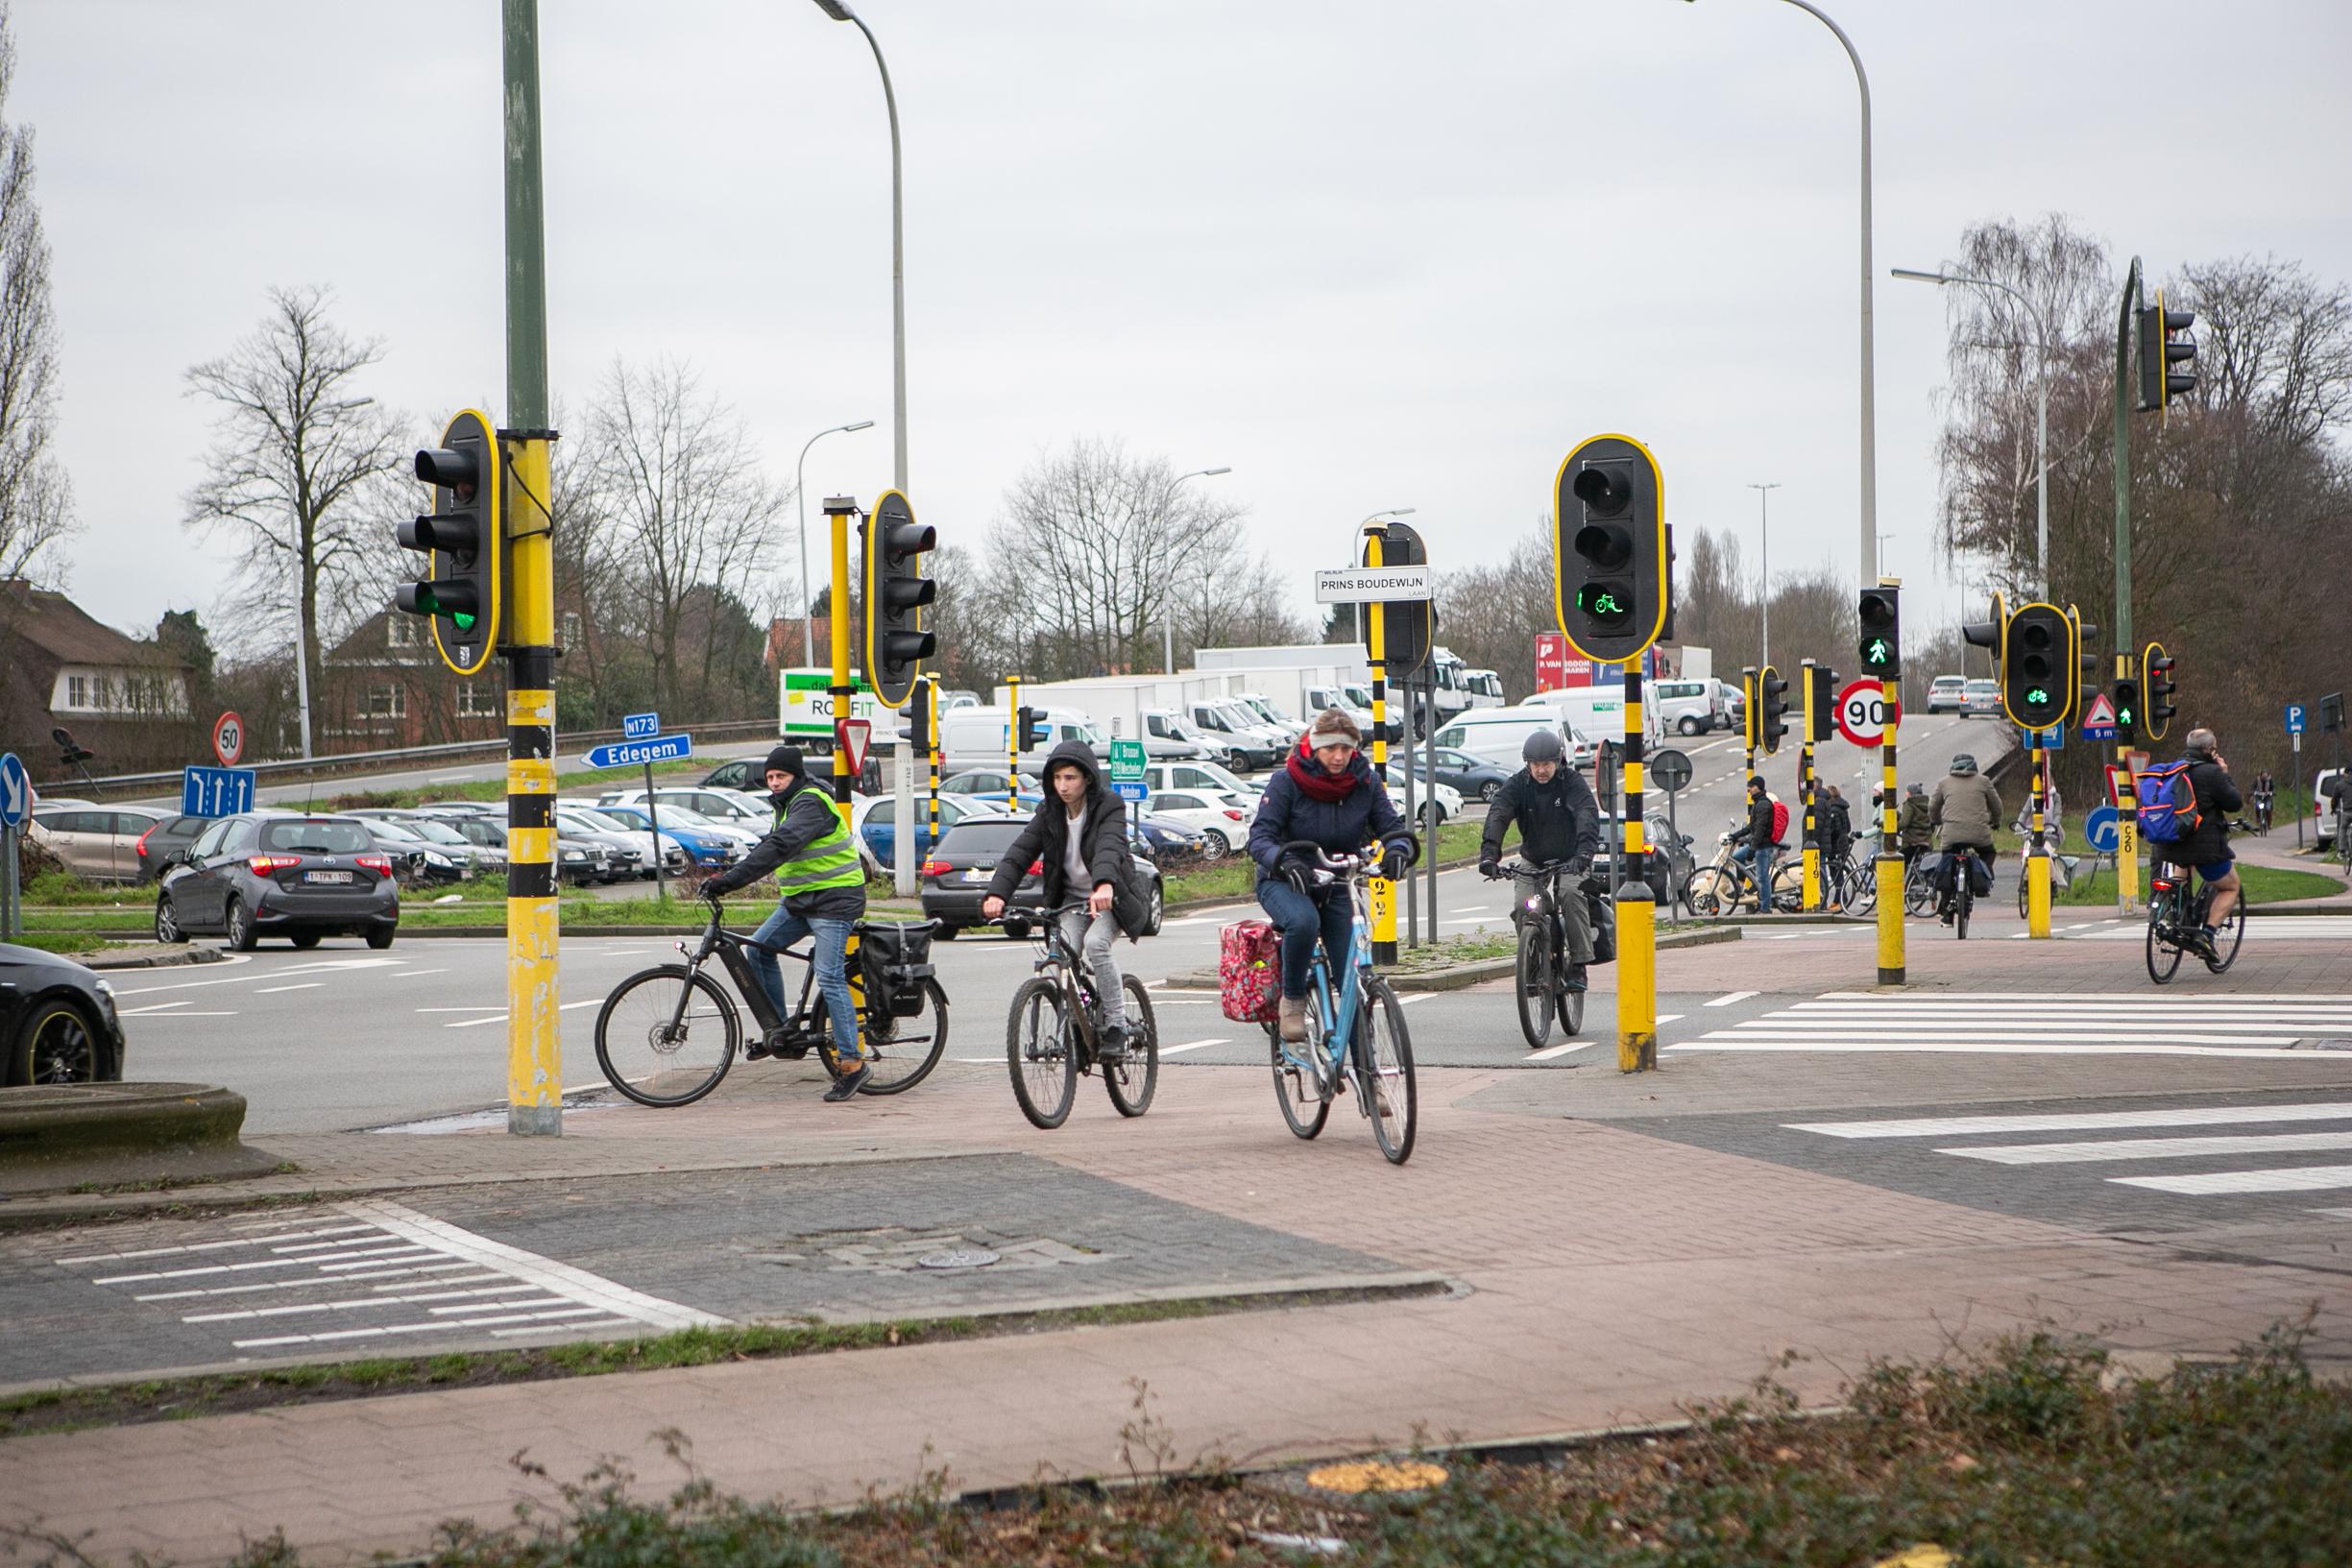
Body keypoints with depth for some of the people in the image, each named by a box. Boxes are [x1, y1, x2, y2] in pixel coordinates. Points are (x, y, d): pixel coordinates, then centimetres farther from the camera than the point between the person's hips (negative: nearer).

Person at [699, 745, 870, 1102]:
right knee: (759, 948, 5)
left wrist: (731, 880, -34)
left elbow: (778, 847, -30)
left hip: (833, 900, -10)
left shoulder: (810, 804, -19)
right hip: (799, 899, 10)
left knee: (829, 978, -14)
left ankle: (852, 1063, -12)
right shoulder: (789, 805, 15)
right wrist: (727, 874, 4)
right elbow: (768, 847, 18)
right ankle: (780, 1030, 13)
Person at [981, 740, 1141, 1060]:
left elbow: (1110, 848, -36)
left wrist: (1104, 885, -57)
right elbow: (1019, 854, -12)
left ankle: (1116, 1026, -20)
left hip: (1108, 898, -4)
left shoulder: (1108, 808, -15)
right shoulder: (1049, 813, -2)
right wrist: (997, 893, -30)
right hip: (1071, 898, 4)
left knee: (1095, 943, -29)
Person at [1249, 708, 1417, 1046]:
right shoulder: (1286, 782, -14)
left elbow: (1391, 825, -8)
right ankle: (1293, 1001, -16)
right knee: (1303, 922, -39)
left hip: (1337, 888, 3)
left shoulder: (1365, 783, -4)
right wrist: (1285, 862, -42)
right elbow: (1260, 837, -20)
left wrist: (1398, 850, -33)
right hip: (1283, 883, -3)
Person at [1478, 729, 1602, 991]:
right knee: (1522, 907, -20)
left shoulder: (1572, 781, -13)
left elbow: (1588, 815, -28)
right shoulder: (1519, 784, -8)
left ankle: (1579, 965, -25)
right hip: (1532, 859, 2)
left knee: (1570, 893, -31)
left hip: (1569, 859, -2)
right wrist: (1489, 854, -41)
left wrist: (1584, 853, -47)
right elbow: (1497, 815, -22)